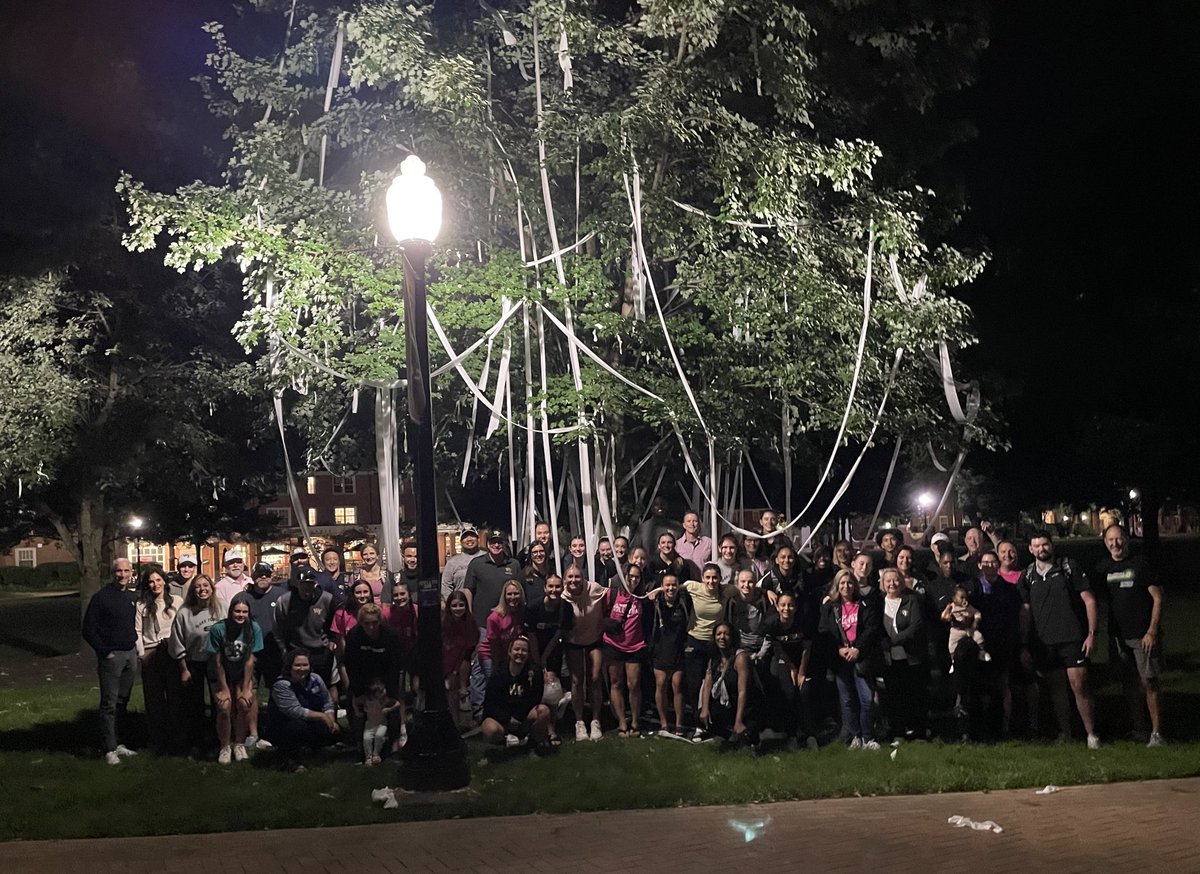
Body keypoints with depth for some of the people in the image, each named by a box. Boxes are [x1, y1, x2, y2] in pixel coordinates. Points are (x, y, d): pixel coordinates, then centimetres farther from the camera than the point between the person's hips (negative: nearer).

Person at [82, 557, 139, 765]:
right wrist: (104, 652, -11)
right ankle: (109, 749, -3)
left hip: (130, 655, 6)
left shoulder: (131, 598, 11)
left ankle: (118, 743, 19)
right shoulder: (101, 597, -7)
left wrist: (135, 646, 9)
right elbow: (88, 629, -8)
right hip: (111, 656, -6)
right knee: (109, 704, -5)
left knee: (122, 702, 11)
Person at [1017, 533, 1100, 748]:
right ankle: (1064, 733, 18)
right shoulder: (1027, 576, 9)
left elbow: (1089, 600, 1)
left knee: (1079, 685, -9)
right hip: (1044, 642, 3)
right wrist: (1024, 647, 7)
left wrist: (1092, 633, -7)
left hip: (1072, 638, -3)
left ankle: (1091, 734, -1)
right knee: (1056, 689, 8)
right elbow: (1025, 612, 11)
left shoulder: (1069, 568, 2)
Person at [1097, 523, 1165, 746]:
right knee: (1130, 685, 8)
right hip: (1119, 636, 4)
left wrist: (1152, 631, -11)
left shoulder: (1140, 565, -3)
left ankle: (1156, 732, -5)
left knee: (1149, 683, -8)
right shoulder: (1103, 568, 9)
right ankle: (1138, 729, 18)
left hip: (1143, 635, -4)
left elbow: (1158, 598, -4)